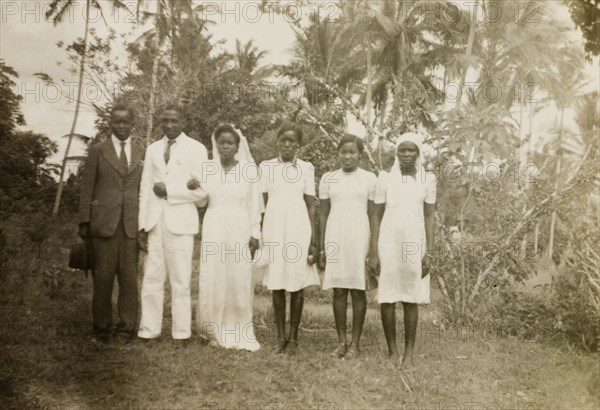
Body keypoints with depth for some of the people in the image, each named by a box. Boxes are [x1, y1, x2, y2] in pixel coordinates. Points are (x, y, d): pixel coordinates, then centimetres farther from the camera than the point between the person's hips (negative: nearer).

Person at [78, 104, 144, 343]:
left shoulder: (141, 152, 11)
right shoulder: (97, 151, 6)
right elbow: (87, 187, 4)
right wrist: (84, 222, -2)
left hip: (132, 224, 2)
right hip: (103, 223, -1)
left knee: (130, 276, 3)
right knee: (103, 277, 2)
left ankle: (126, 327, 13)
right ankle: (102, 328, 14)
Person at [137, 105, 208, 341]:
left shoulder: (196, 149, 3)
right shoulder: (153, 149, 15)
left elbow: (202, 189, -4)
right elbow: (145, 189, 12)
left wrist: (169, 190, -9)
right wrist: (142, 225, 6)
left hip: (180, 222, -3)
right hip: (154, 222, 4)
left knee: (180, 281, 0)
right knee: (151, 279, 3)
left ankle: (181, 334, 8)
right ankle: (149, 330, 11)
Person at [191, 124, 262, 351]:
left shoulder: (248, 170, 3)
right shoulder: (207, 168, 6)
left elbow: (254, 205, 4)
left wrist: (255, 235, -1)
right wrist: (193, 187, -7)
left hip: (240, 232, -1)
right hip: (214, 231, 1)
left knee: (239, 282, 0)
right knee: (213, 281, 0)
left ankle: (239, 333, 10)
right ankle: (216, 331, 14)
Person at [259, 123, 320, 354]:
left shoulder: (306, 168, 2)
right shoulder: (266, 167, 4)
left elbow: (311, 206, 2)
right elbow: (261, 205, 6)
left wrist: (313, 241, -2)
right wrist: (257, 237, 2)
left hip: (299, 231, -1)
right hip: (274, 232, 1)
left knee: (297, 285, 4)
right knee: (277, 285, 5)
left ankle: (293, 337, 14)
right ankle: (280, 336, 16)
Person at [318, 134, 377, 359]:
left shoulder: (370, 179, 2)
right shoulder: (328, 179, 7)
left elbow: (373, 216, 3)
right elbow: (323, 215, 9)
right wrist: (321, 247, 5)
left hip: (360, 239, -2)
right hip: (335, 239, 2)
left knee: (358, 290, 2)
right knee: (338, 290, 5)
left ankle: (355, 342, 12)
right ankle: (341, 341, 15)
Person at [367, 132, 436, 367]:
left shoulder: (427, 179, 4)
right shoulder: (385, 178, 1)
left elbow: (429, 217, 5)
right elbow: (377, 217, 3)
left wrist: (429, 252, -1)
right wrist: (373, 253, -2)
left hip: (414, 245, 0)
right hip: (388, 244, 0)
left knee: (411, 299, 4)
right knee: (387, 298, 2)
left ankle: (409, 352, 13)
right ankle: (392, 351, 14)